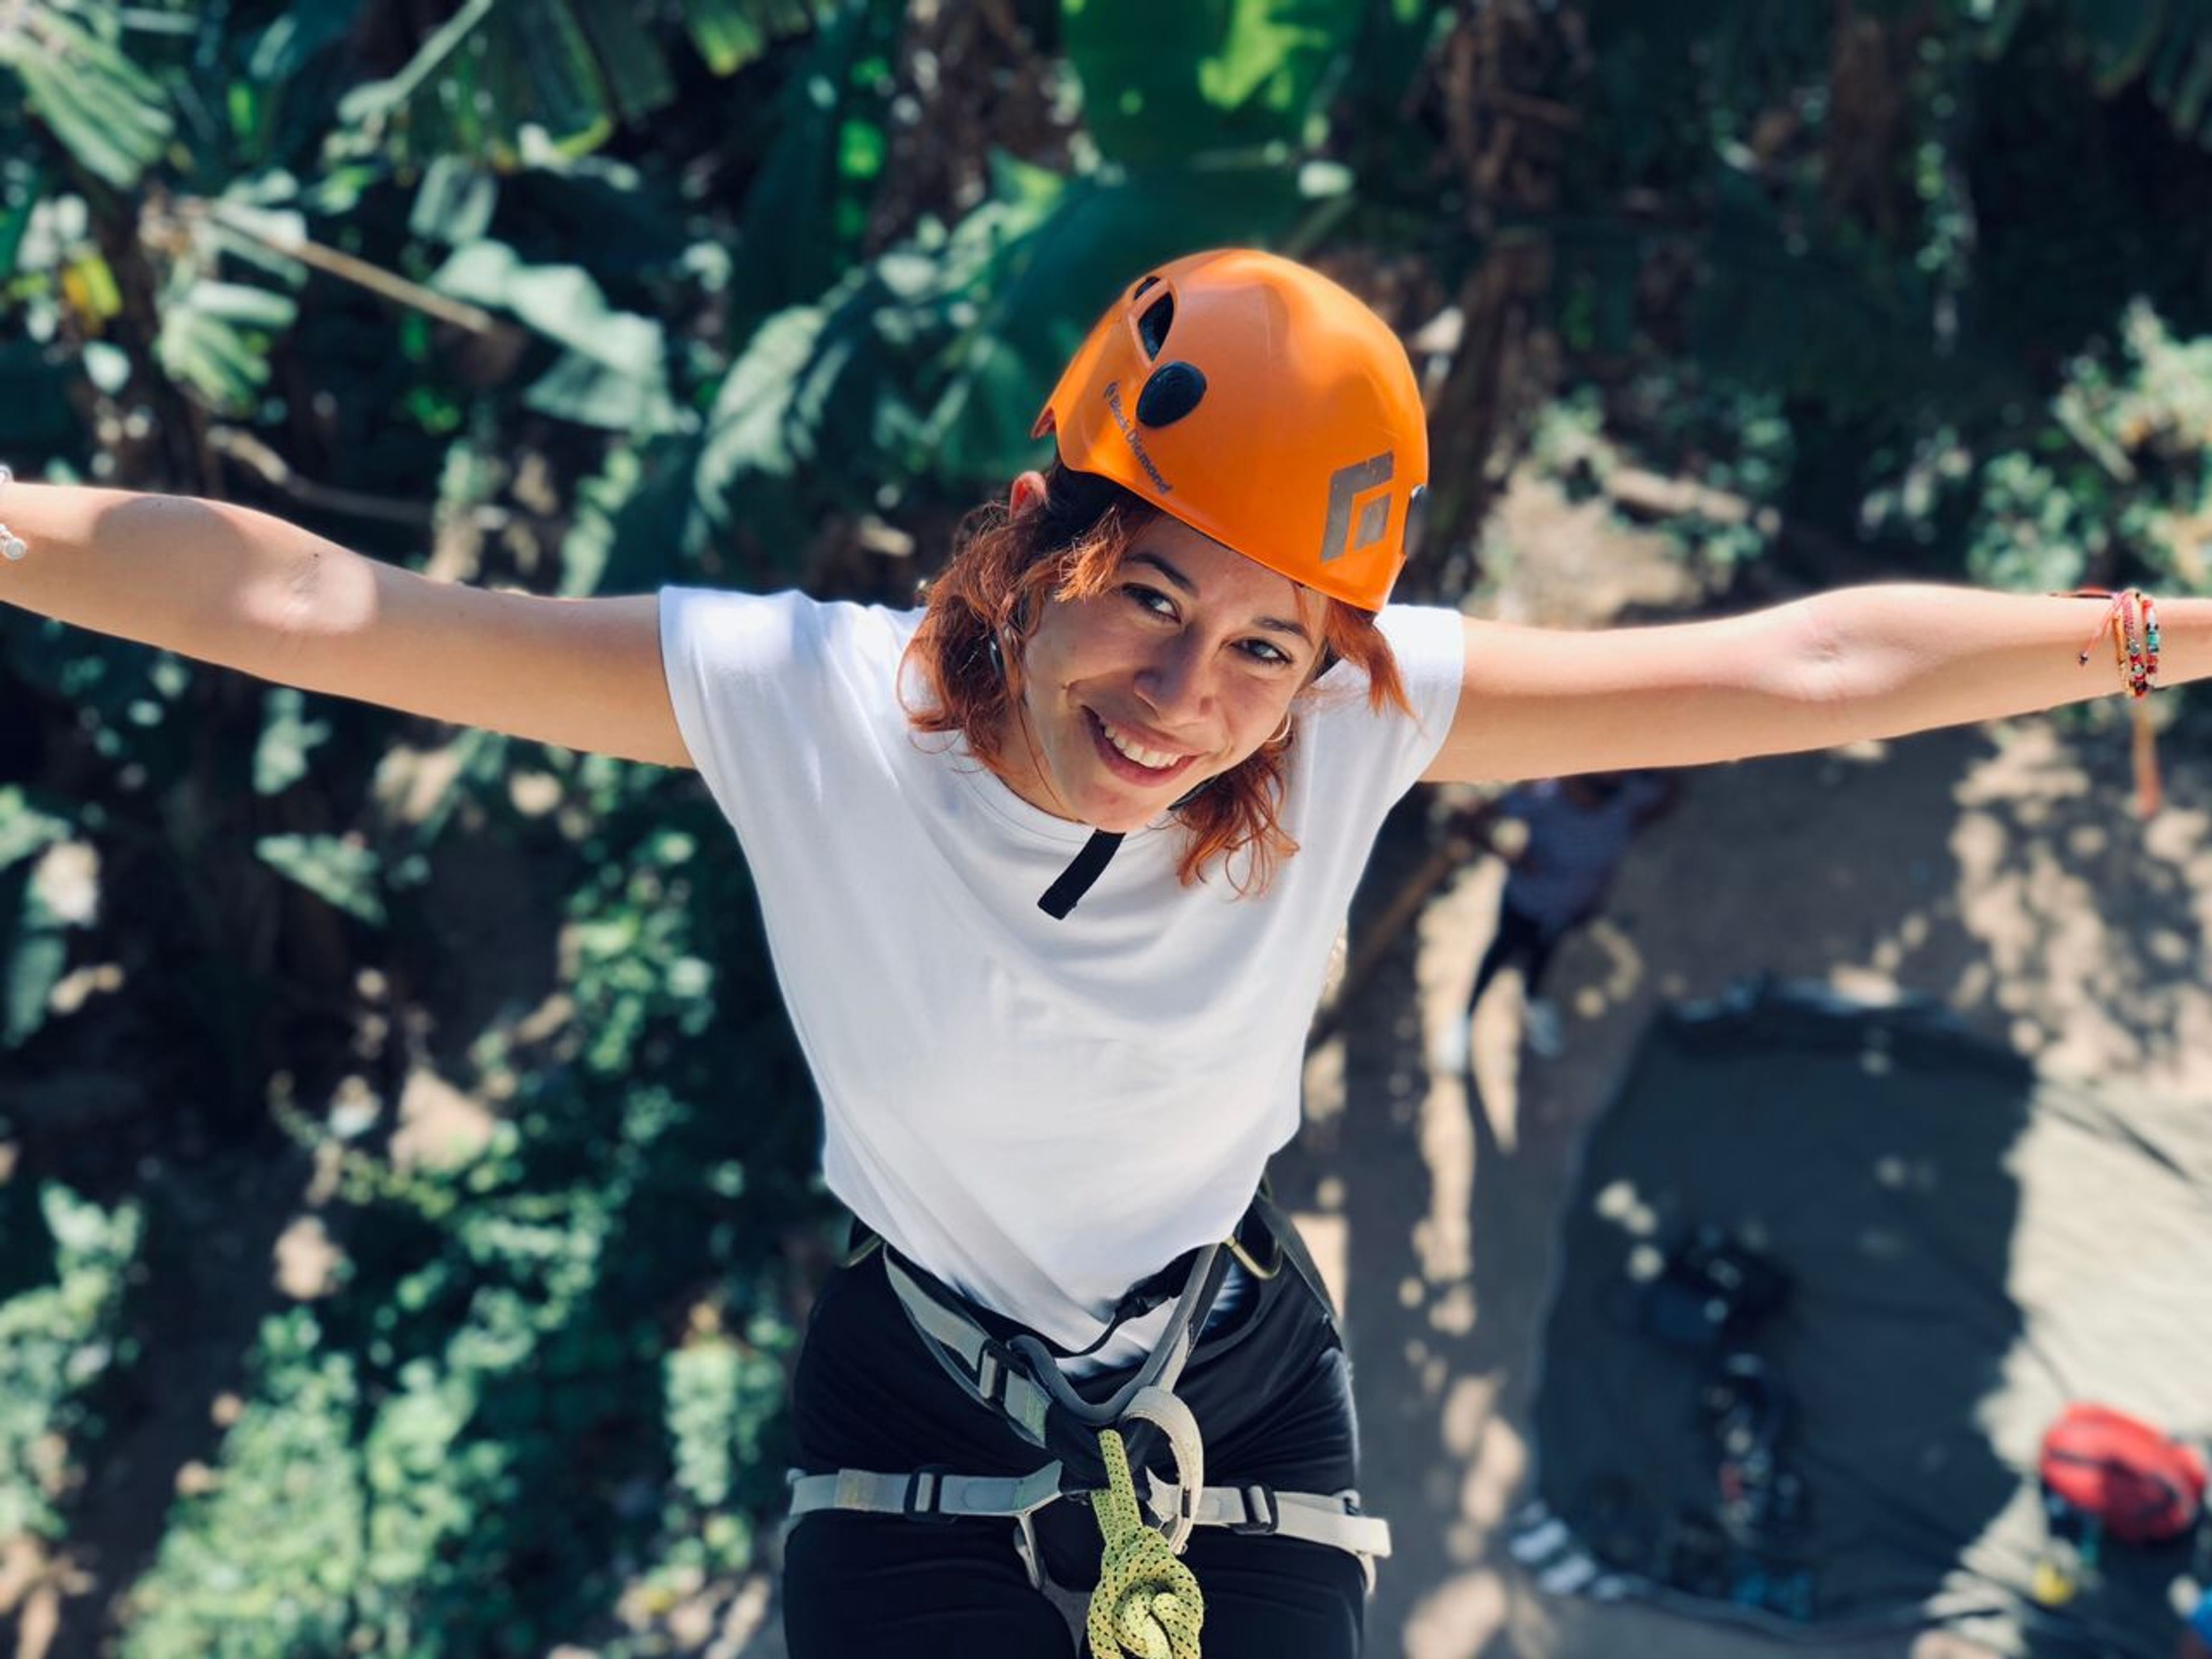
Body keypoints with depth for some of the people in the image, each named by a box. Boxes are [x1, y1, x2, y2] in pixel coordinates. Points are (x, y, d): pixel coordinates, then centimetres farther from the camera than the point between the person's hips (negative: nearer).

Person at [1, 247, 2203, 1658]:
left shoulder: (1361, 724, -21)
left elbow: (1805, 665, -17)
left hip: (1239, 1415, 1)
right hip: (919, 1428, -1)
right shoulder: (804, 707, -24)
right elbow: (316, 605, -25)